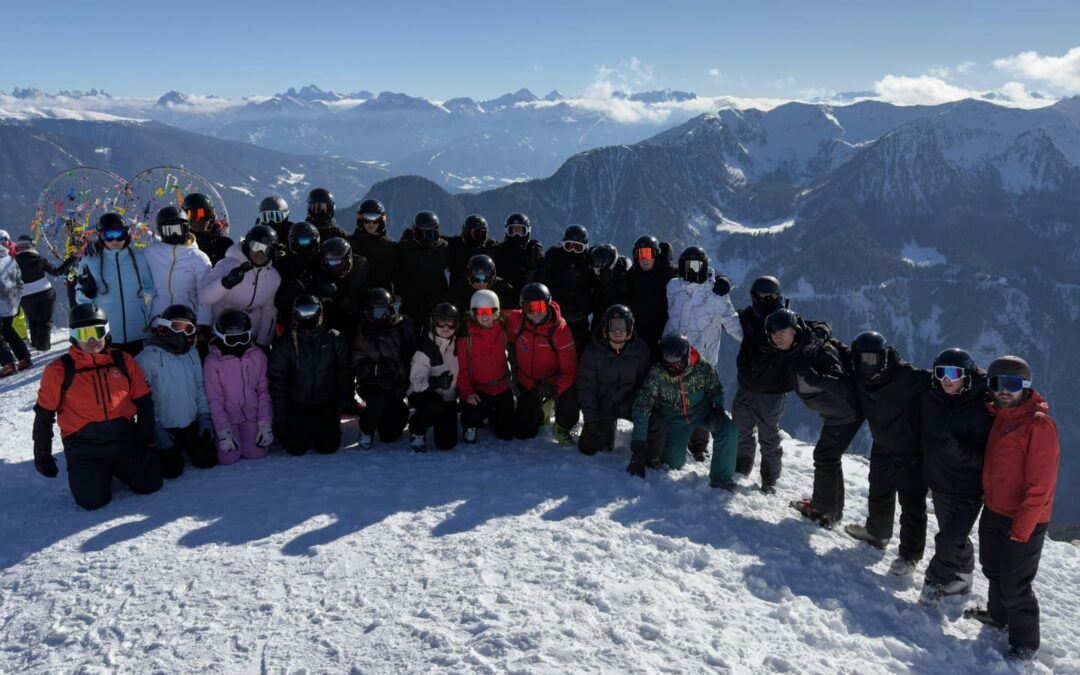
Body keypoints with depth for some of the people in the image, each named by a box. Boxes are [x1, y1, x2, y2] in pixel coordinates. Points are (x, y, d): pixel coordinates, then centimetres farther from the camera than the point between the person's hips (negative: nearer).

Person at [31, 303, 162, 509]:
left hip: (125, 440, 2)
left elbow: (144, 403, 8)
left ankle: (116, 467, 21)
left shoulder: (124, 361, 2)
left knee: (150, 484, -8)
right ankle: (89, 472, 18)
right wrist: (42, 455, 6)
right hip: (84, 448, -2)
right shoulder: (59, 370, -4)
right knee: (93, 500, -16)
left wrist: (146, 442, 4)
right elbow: (44, 414, 4)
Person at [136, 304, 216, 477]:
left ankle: (183, 448, 33)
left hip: (193, 424, 5)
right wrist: (156, 429, -17)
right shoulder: (147, 358, -16)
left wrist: (204, 415, 4)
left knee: (207, 461, 4)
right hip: (165, 428, -5)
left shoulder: (192, 353, 2)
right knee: (172, 470, -5)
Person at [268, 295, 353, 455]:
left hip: (326, 405, 1)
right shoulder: (284, 343, -8)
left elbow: (345, 373, 1)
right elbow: (277, 379, -5)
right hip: (297, 406, -1)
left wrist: (346, 402, -3)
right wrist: (281, 415, -8)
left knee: (328, 447, -6)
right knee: (297, 448, -8)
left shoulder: (334, 339, -5)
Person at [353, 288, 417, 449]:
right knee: (379, 400, -36)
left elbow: (413, 355, 6)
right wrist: (376, 368, -23)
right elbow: (357, 365, -6)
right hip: (373, 383, -2)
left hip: (398, 383, 2)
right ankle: (366, 431, -5)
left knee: (389, 436, 8)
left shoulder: (404, 325, -4)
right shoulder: (364, 331, -5)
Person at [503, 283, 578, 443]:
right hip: (526, 382, 3)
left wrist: (554, 388, -44)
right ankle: (543, 409, 40)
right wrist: (512, 355, 1)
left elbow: (569, 371, -26)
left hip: (554, 381, -3)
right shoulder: (515, 320, -18)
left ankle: (561, 428, 1)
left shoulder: (560, 329, -25)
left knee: (570, 403, -34)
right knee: (523, 432, 7)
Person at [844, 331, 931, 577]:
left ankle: (910, 555, 16)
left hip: (912, 450, -7)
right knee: (879, 494, 25)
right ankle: (876, 532, 48)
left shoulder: (907, 376, -29)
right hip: (883, 448, 7)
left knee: (912, 503, 4)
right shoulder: (862, 381, -9)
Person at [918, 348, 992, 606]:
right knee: (954, 536, 21)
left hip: (968, 490, -6)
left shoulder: (981, 408, -21)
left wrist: (957, 450, -36)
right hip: (938, 482, 6)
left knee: (949, 540, -7)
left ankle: (937, 580, 16)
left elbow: (986, 456, -22)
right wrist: (928, 474, 14)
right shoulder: (930, 398, -5)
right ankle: (962, 576, 41)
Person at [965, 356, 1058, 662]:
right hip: (994, 512, 8)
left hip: (1023, 520, -8)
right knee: (993, 569, 24)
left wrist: (1021, 529, -20)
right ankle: (998, 614, 46)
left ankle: (1025, 642, 21)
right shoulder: (997, 416, 5)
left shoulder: (1040, 424, -19)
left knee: (1014, 585, 2)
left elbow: (1040, 484, -21)